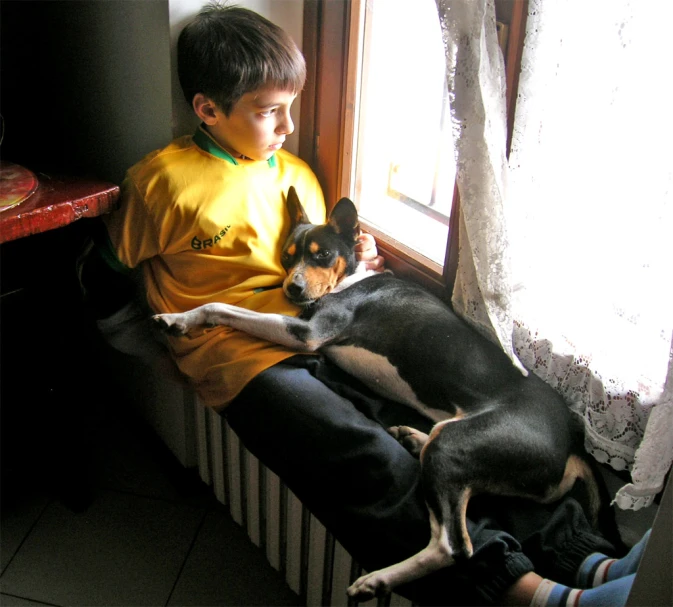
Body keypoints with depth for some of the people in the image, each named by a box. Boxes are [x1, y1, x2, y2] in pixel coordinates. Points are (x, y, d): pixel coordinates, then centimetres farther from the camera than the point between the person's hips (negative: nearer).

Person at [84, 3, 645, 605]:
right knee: (375, 465, -30)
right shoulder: (165, 181, 1)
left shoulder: (297, 174, 20)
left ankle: (580, 554, -21)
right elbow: (107, 264, 12)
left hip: (327, 339, 6)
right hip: (248, 360, -5)